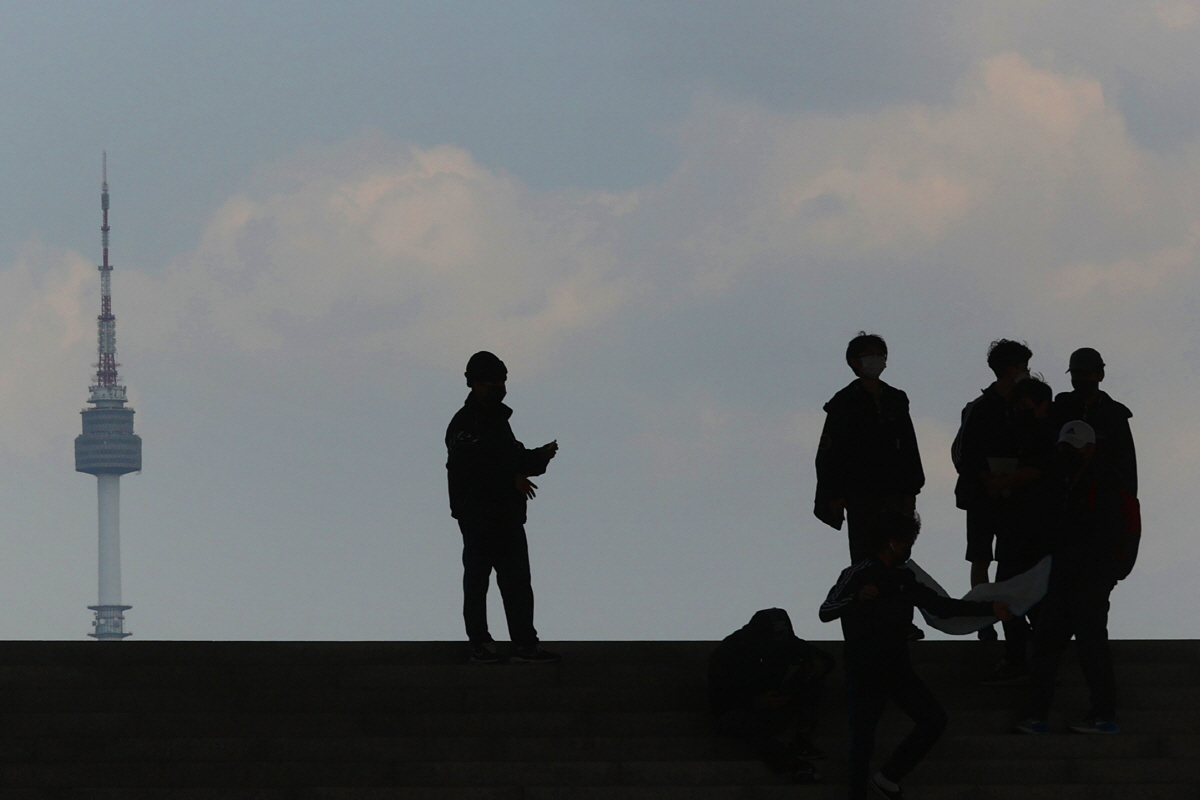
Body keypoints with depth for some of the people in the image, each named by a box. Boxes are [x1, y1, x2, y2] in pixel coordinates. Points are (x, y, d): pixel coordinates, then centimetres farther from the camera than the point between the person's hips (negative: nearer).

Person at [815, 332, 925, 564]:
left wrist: (910, 491, 9)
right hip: (859, 493, -4)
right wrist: (836, 495, -7)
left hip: (892, 493, 4)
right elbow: (830, 453, -1)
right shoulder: (844, 403, 0)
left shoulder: (896, 401, 13)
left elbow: (909, 448, 15)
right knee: (863, 555, -7)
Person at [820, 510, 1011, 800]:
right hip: (864, 674, -7)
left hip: (898, 669, 7)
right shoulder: (857, 575, -9)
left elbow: (939, 605, 15)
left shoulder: (904, 578, 11)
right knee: (863, 739, -4)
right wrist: (857, 598, -35)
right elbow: (825, 612, -16)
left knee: (934, 720, 0)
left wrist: (989, 609, 11)